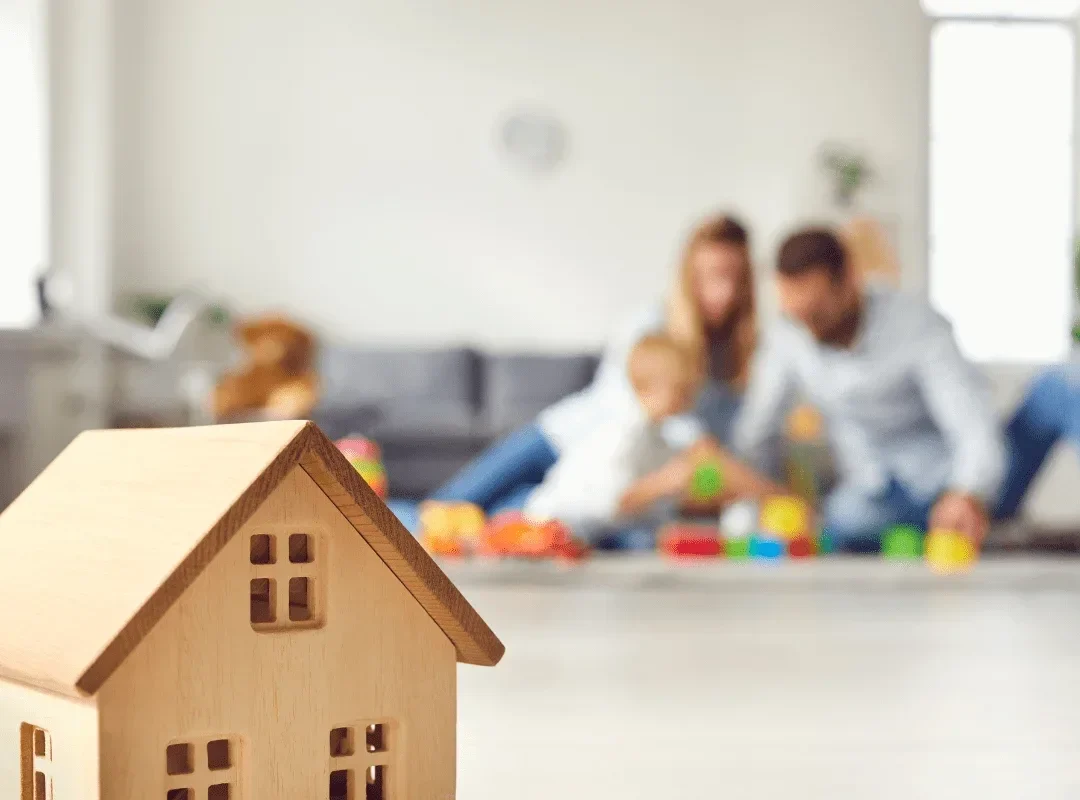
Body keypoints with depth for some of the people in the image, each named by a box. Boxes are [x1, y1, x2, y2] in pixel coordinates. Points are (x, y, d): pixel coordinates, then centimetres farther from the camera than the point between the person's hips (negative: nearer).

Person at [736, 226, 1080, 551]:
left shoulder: (918, 327, -18)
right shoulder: (786, 337, -5)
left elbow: (977, 431, -29)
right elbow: (752, 432, 6)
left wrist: (970, 495, -49)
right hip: (883, 496, 2)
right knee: (844, 525, -40)